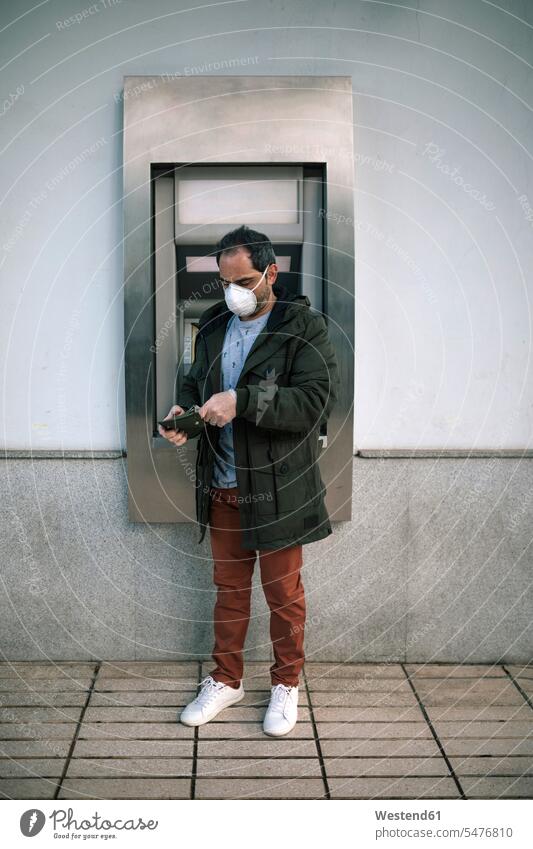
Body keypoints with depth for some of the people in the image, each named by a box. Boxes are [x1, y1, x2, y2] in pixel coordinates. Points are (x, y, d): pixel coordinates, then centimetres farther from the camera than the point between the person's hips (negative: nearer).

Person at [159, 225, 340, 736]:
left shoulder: (304, 328, -10)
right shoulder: (213, 324, 9)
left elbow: (317, 400, -21)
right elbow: (194, 381, 19)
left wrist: (242, 400, -28)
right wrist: (184, 409, -4)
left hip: (277, 488, -5)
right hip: (222, 487, 5)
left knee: (283, 592, 9)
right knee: (229, 587, 17)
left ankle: (286, 684, 29)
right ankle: (226, 680, 34)